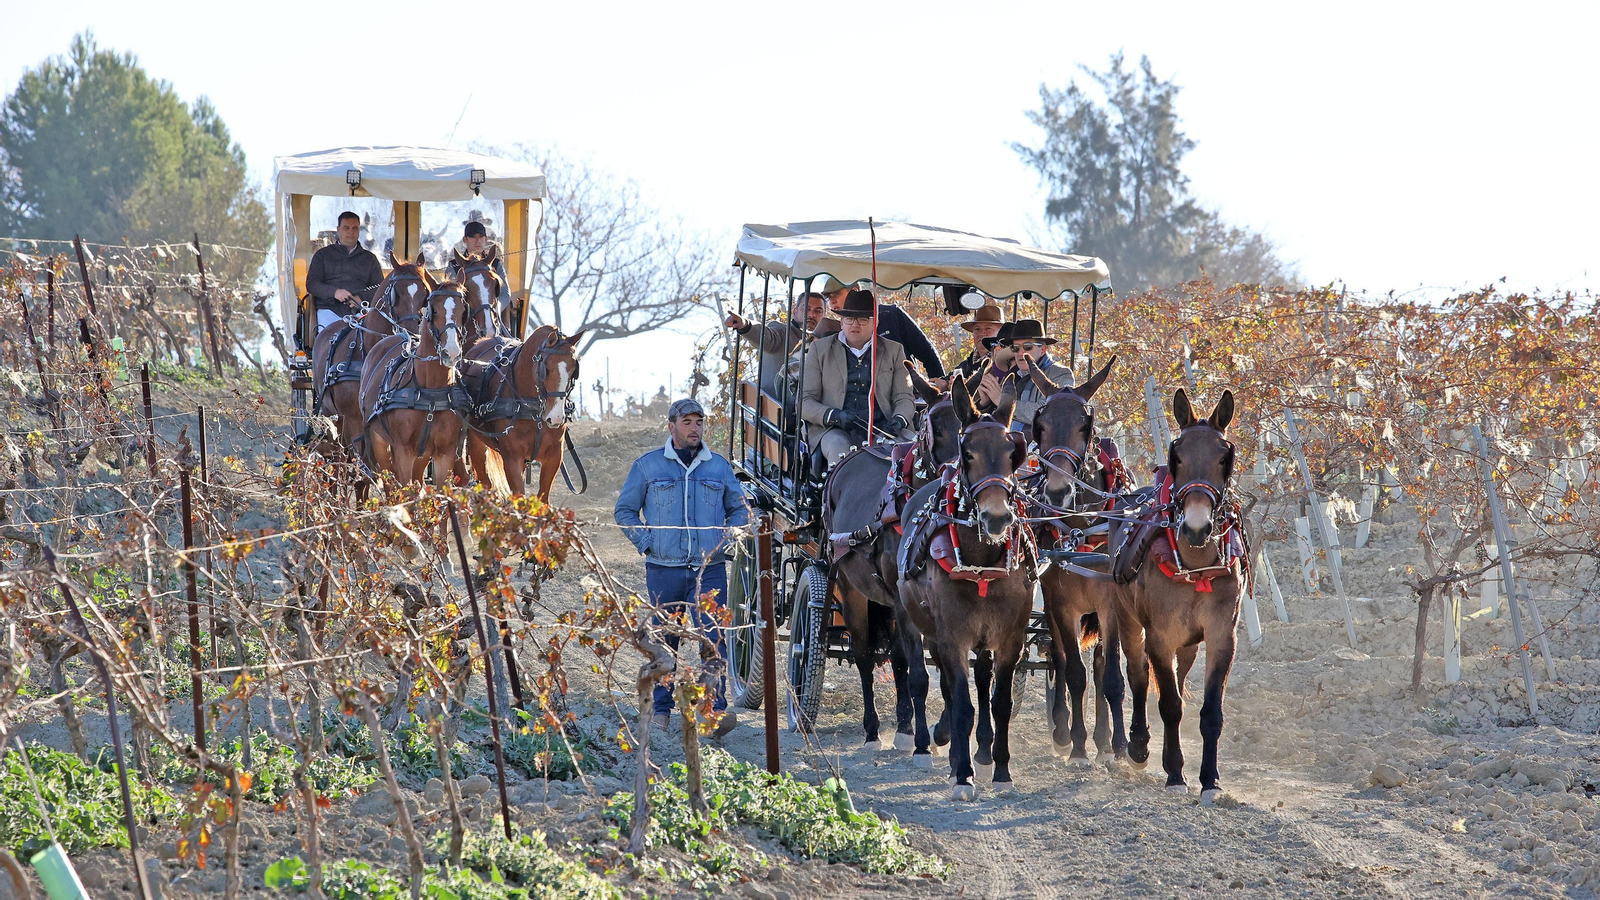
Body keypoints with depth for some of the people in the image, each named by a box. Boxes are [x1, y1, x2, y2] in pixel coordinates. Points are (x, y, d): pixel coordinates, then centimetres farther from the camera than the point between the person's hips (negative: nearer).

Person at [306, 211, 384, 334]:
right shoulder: (323, 254, 19)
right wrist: (334, 292, -13)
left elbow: (379, 288, 14)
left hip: (359, 310, 1)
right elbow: (311, 284, 7)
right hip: (330, 310, -1)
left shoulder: (369, 258, 22)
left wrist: (362, 299, -9)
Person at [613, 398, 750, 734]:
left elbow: (739, 510, 21)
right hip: (663, 570, 0)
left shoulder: (719, 466, 10)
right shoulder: (647, 466, 5)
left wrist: (725, 541, 5)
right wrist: (646, 542, -3)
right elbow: (624, 511, 10)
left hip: (709, 570, 0)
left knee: (714, 637, -11)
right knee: (664, 640, 6)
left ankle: (718, 709, -14)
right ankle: (660, 709, 16)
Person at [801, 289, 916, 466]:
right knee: (838, 446, -38)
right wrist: (834, 416, -14)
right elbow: (804, 402, 8)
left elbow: (904, 398, 15)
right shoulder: (820, 350, 14)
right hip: (835, 430, -1)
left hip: (882, 430, 1)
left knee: (915, 444, -30)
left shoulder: (893, 351, 18)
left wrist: (899, 420, -11)